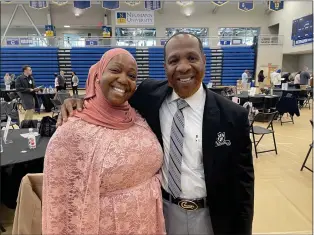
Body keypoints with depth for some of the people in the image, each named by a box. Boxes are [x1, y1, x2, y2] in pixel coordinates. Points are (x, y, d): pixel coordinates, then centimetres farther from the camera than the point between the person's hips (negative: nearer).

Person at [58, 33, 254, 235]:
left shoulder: (233, 116, -16)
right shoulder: (149, 94, -10)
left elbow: (243, 182, -9)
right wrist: (83, 103, -14)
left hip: (209, 217, -1)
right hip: (159, 210, 2)